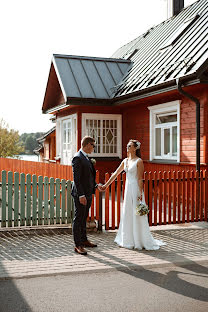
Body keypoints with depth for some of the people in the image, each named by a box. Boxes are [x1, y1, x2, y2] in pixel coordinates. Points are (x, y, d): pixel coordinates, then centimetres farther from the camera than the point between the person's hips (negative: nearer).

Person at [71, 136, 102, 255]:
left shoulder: (86, 158, 14)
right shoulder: (78, 158, -16)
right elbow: (76, 178, -21)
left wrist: (96, 185, 14)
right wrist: (81, 195, -24)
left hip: (88, 194, 10)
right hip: (81, 195, -10)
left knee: (84, 219, 19)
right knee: (78, 219, -2)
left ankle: (84, 240, 31)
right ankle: (78, 245, 3)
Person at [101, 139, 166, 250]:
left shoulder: (139, 161, -9)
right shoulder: (125, 161, 11)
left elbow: (140, 179, -13)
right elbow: (115, 174, 15)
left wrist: (140, 194, -18)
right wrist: (106, 185, 15)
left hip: (135, 189, -7)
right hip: (127, 189, 7)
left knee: (136, 215, -2)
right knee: (127, 214, 11)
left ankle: (139, 241, 9)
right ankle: (128, 240, 21)